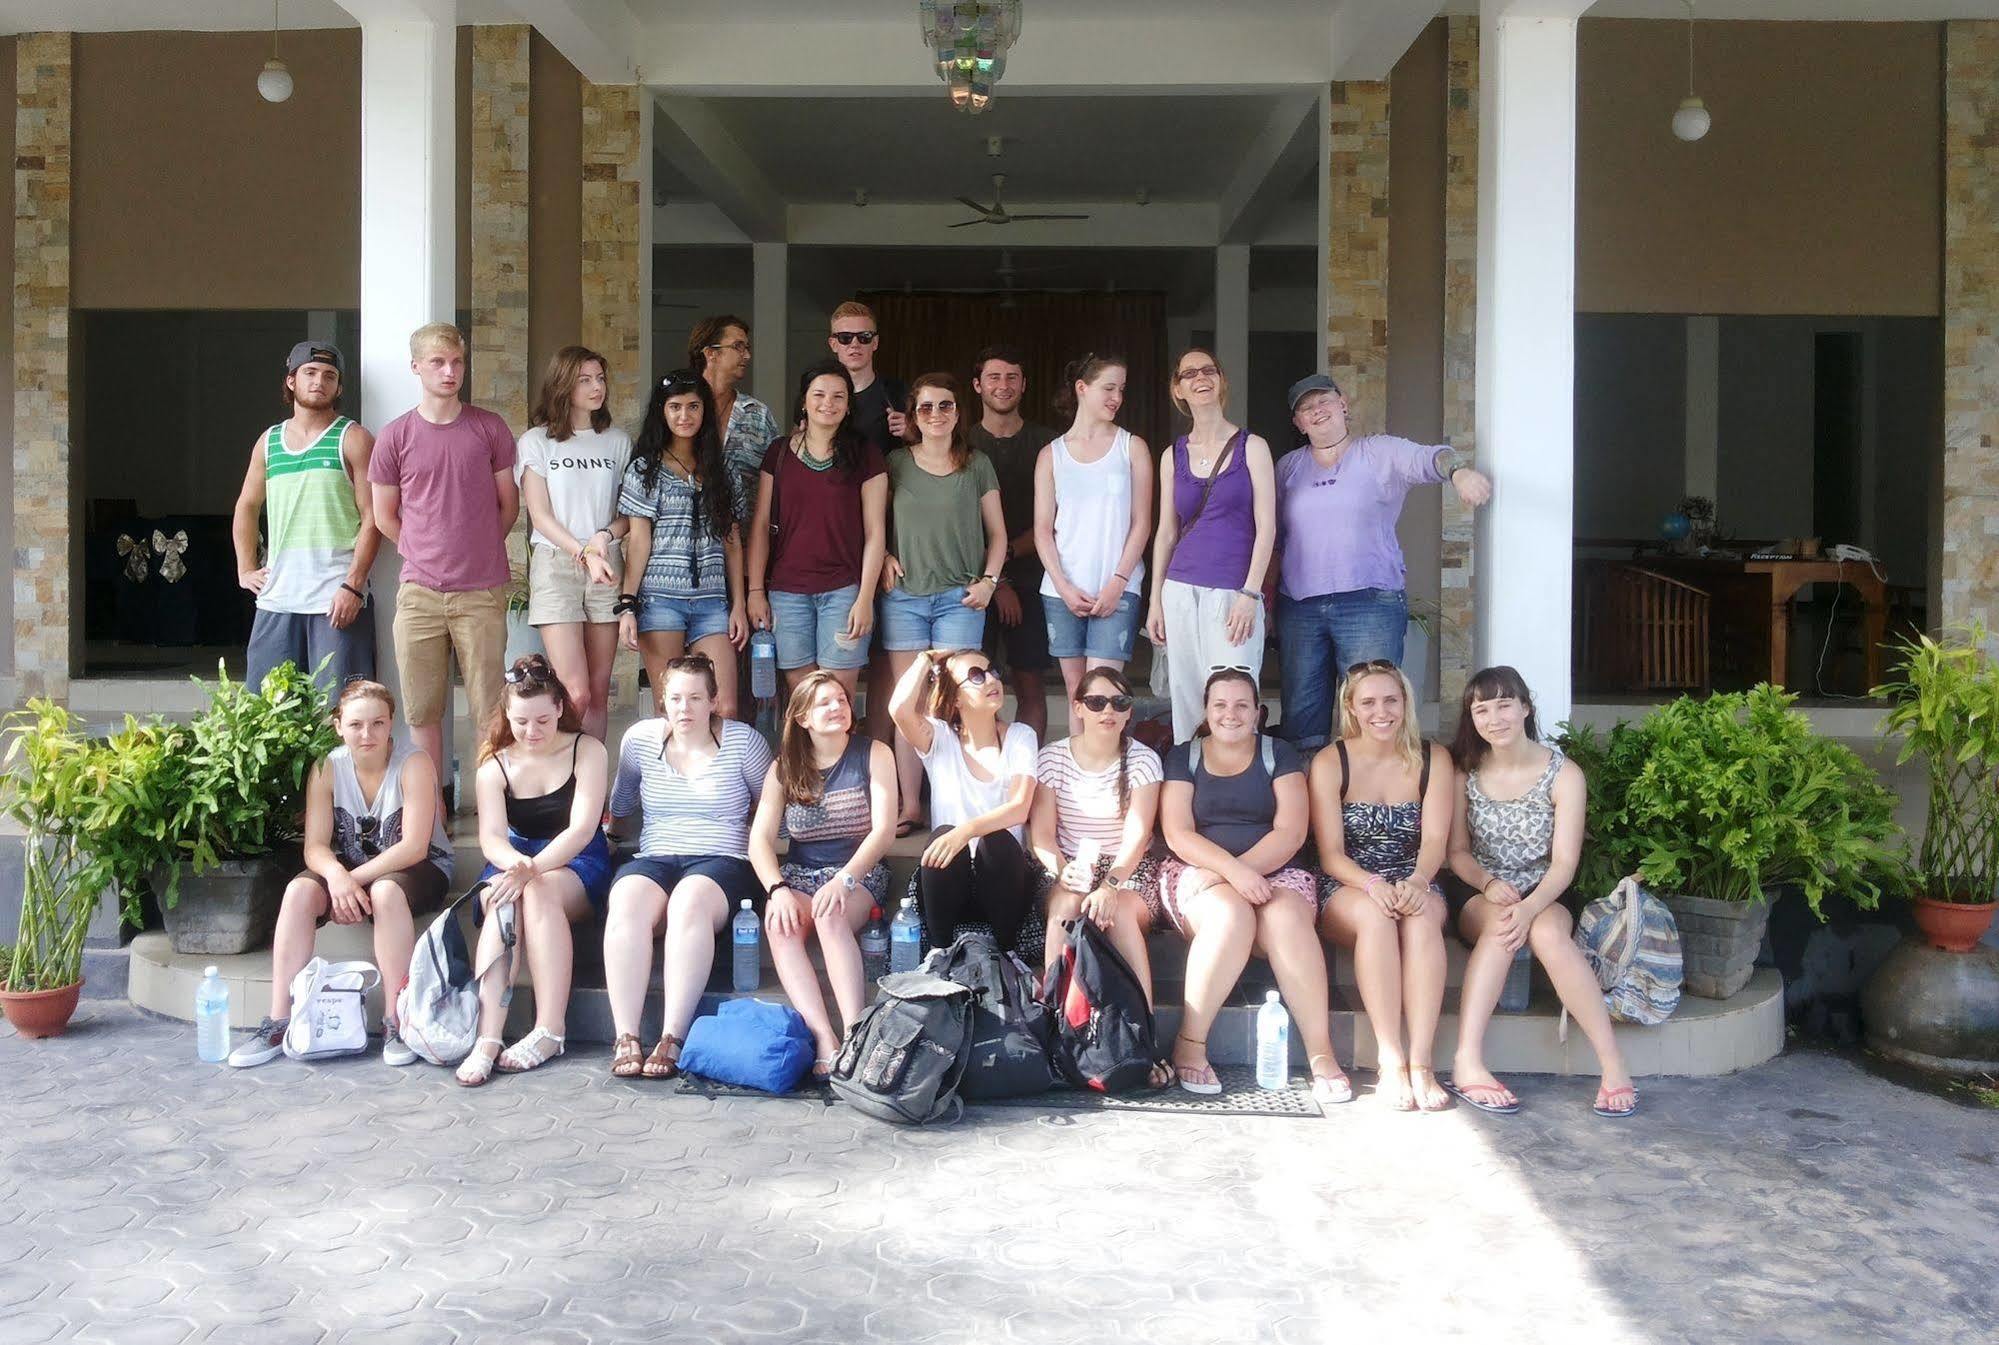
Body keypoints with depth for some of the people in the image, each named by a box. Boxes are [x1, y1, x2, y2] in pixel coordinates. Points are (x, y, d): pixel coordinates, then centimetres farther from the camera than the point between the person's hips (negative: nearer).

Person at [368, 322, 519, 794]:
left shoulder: (490, 428, 3)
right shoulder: (394, 437, 4)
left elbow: (508, 504, 13)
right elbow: (385, 517, 13)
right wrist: (426, 555, 13)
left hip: (482, 594, -1)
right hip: (419, 593, 1)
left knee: (489, 710, 1)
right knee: (422, 710, 6)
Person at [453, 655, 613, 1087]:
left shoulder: (587, 751, -2)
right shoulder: (495, 765, 5)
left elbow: (581, 829, -14)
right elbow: (491, 837, -10)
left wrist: (531, 869, -31)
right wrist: (514, 863, -35)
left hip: (577, 863, -2)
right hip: (512, 862, 2)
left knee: (539, 892, -36)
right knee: (502, 902, -34)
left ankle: (550, 1030, -40)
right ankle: (487, 1038, -46)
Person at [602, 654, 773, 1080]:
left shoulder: (743, 741, 4)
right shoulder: (640, 739, 11)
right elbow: (622, 804, 26)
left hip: (722, 861, -2)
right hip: (653, 860, 3)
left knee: (690, 901, -38)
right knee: (626, 904, -34)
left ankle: (673, 1037, -39)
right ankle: (625, 1038, -36)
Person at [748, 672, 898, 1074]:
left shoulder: (874, 755, 1)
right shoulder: (784, 769, 8)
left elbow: (884, 829, -9)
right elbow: (760, 839, -1)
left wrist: (844, 879, -25)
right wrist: (777, 889, -21)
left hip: (860, 872, -2)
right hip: (799, 874, 2)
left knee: (830, 916, -37)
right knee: (781, 925, -32)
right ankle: (825, 1041, -43)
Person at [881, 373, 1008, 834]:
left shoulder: (977, 465, 7)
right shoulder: (897, 463, 8)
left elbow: (996, 533, 11)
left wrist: (988, 579, -2)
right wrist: (884, 558, 1)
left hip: (960, 597, -1)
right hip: (904, 594, 1)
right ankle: (910, 805, 6)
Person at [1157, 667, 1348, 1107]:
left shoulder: (1278, 754, 12)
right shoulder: (1183, 757, 10)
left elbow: (1290, 832, -1)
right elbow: (1178, 835, -3)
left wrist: (1238, 870, -15)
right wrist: (1235, 871, -20)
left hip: (1273, 875, 1)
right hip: (1198, 877, -1)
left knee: (1287, 918, -33)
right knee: (1231, 914, -35)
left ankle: (1322, 1054, -34)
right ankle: (1190, 1045, -26)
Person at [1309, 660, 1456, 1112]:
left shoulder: (1433, 758, 5)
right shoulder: (1330, 762, 0)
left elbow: (1435, 839, -7)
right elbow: (1331, 853, -7)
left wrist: (1416, 882, -29)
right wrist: (1372, 885, -28)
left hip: (1415, 885, 1)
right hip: (1347, 890, -1)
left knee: (1421, 915, -35)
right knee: (1374, 914, -37)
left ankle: (1421, 1062, -39)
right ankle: (1391, 1061, -38)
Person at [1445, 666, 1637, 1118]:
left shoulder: (1563, 774, -3)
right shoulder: (1466, 772, 3)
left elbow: (1564, 863, -10)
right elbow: (1458, 852, 4)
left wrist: (1530, 907, -29)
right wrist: (1490, 884, -18)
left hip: (1543, 901, -1)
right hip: (1479, 901, 1)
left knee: (1547, 930, -36)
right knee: (1502, 920, -35)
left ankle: (1614, 1065, -34)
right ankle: (1468, 1063, -42)